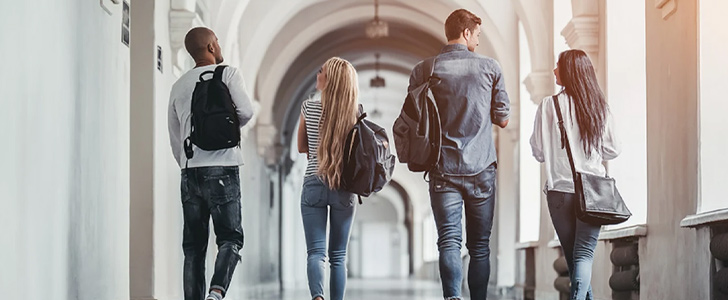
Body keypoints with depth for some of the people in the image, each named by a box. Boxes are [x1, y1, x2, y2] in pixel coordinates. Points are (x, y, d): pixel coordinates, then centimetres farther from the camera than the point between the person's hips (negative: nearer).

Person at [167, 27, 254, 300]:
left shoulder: (178, 86, 17)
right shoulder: (227, 73, 2)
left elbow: (174, 139, 19)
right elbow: (245, 112, -11)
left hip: (190, 171, 5)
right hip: (221, 168, -4)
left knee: (194, 246, 7)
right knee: (230, 238, -2)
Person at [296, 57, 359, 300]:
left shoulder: (309, 107, -3)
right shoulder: (355, 112, -2)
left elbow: (302, 147, 9)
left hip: (314, 185, -1)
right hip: (344, 188, 1)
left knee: (316, 252, -5)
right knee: (338, 256, 9)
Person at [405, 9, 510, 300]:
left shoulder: (423, 71, 1)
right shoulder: (490, 67, 1)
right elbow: (503, 119, 6)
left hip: (443, 169, 0)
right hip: (482, 169, 0)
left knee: (449, 240, -5)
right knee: (480, 245, 10)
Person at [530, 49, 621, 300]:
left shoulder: (549, 105, -4)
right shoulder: (600, 107, 3)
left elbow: (538, 151, -1)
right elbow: (612, 151, 8)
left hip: (560, 189, -1)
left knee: (572, 256, 12)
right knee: (584, 253, -3)